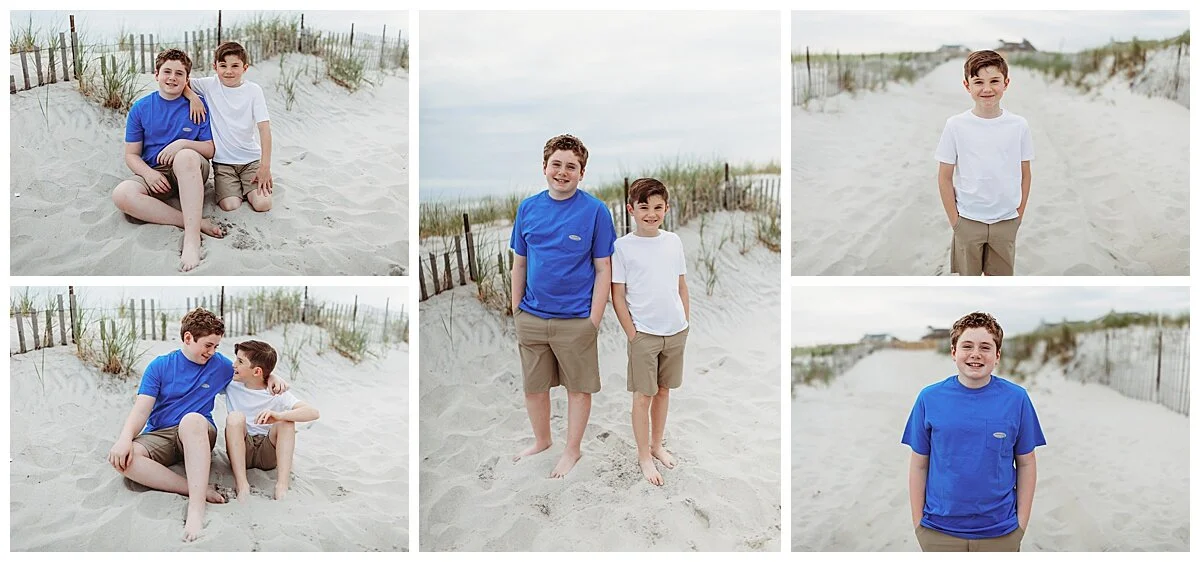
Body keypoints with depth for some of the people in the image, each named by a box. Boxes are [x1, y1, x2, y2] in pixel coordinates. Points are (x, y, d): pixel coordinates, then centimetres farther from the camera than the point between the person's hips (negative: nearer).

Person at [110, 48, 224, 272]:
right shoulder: (140, 108, 6)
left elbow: (210, 150, 1)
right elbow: (131, 155, 6)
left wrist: (183, 143, -19)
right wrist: (149, 173, -15)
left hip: (191, 173, -2)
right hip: (154, 173, 2)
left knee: (186, 156, -39)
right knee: (121, 194, -31)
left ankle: (192, 237, -46)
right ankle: (198, 222, -32)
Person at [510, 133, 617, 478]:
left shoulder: (595, 211, -9)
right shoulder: (528, 208, 2)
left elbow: (603, 269, -7)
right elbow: (519, 264, 10)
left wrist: (594, 320, -11)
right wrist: (516, 310, 8)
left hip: (575, 320, -4)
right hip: (531, 318, 4)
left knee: (578, 388, 10)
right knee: (533, 386, 16)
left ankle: (572, 450, 28)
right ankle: (541, 441, 38)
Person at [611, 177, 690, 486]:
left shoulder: (673, 241, 4)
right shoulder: (622, 246, -8)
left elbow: (682, 286, 12)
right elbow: (617, 296, -6)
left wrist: (685, 323, 8)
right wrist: (632, 334, -8)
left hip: (675, 331, 4)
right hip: (644, 333, -4)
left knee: (663, 390, 15)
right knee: (644, 395, 3)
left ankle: (657, 445, 31)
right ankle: (644, 456, 16)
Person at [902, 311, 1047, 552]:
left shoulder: (1016, 399, -2)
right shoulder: (929, 398, -2)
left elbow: (1026, 463, 4)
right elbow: (919, 465, 2)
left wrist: (1021, 523, 0)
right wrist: (918, 523, 0)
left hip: (1000, 533, 0)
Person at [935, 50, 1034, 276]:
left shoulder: (1019, 125, -4)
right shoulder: (956, 126, -9)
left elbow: (1025, 174, 4)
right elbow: (945, 177, -4)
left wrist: (1019, 215, 3)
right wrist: (955, 221, -5)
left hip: (1005, 222, 1)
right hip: (968, 222, -1)